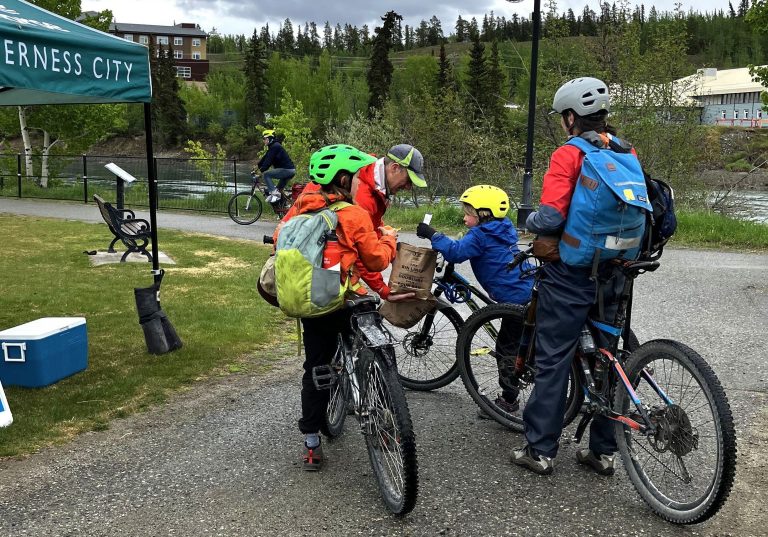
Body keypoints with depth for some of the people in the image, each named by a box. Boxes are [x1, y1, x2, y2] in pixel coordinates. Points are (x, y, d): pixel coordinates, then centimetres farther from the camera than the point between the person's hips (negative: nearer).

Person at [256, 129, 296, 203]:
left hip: (286, 170, -10)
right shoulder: (273, 146, 17)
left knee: (266, 175, -13)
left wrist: (261, 171, -18)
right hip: (290, 170, 10)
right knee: (279, 189, 20)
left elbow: (268, 161, -19)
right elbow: (265, 158, 21)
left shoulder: (275, 147, -13)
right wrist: (257, 166, 17)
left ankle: (274, 193, -19)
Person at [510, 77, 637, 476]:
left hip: (570, 273, -6)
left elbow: (550, 218, -23)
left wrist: (529, 221, -3)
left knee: (553, 361, 3)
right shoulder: (628, 154, 6)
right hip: (612, 273, 6)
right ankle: (602, 450, 22)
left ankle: (539, 450, 11)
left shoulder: (568, 155, -14)